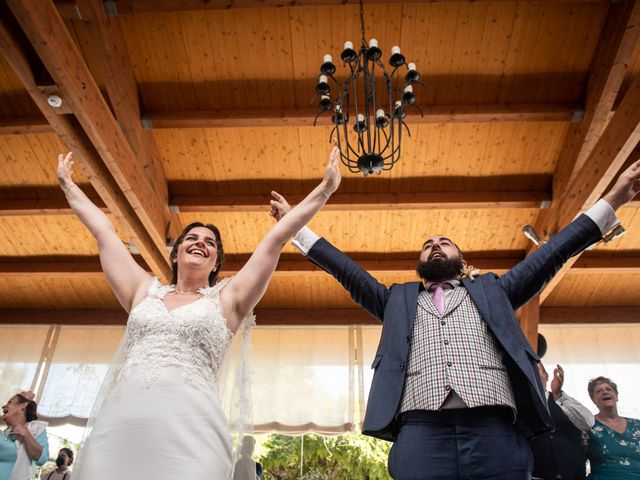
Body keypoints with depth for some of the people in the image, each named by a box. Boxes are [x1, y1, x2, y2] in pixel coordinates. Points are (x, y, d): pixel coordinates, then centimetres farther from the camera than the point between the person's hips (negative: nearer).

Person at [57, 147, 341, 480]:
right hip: (117, 426, 3)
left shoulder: (226, 299, 12)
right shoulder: (144, 291, 20)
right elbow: (103, 231, 28)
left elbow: (276, 238, 11)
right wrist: (68, 185, 37)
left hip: (189, 430, -2)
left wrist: (325, 189, 12)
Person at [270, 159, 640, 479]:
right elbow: (347, 271, 23)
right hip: (420, 432, 0)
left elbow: (548, 257, 22)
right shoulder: (399, 299, 26)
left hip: (494, 430, 0)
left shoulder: (491, 290, 25)